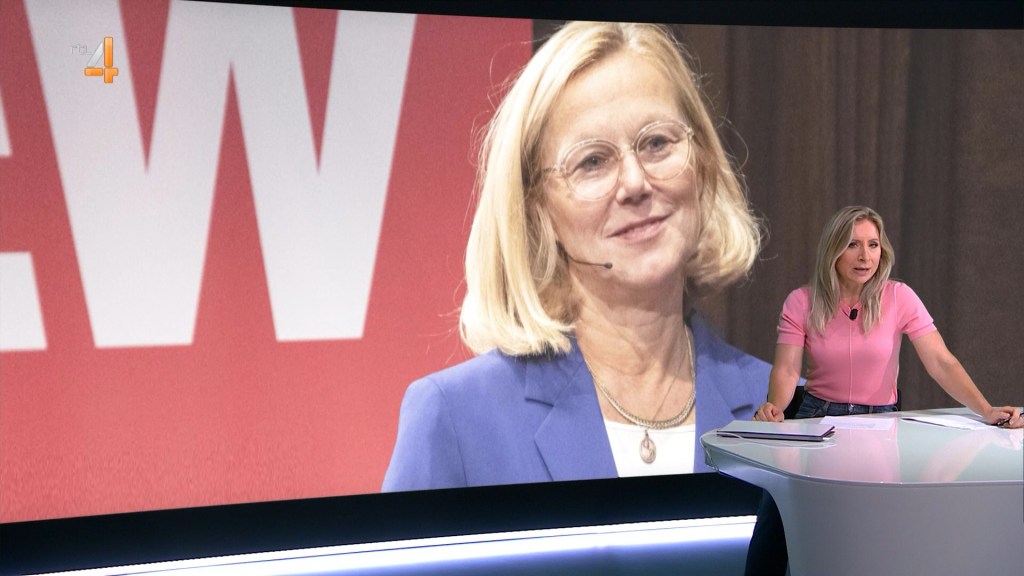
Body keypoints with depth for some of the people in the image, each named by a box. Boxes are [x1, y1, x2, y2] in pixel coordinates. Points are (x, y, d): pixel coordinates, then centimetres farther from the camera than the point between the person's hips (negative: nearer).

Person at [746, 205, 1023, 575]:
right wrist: (775, 407, -32)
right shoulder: (801, 303, -4)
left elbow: (941, 363, -12)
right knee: (776, 512, -21)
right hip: (817, 419, 0)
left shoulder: (898, 298, -7)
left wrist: (986, 411, -25)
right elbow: (787, 370, -11)